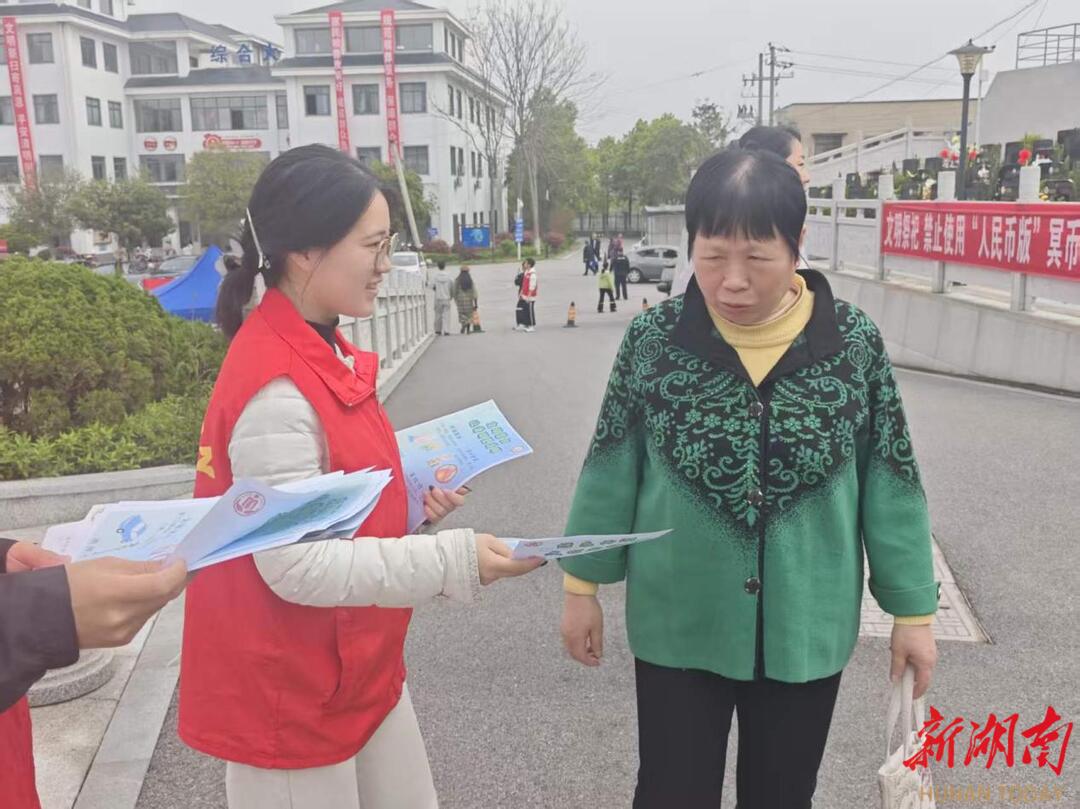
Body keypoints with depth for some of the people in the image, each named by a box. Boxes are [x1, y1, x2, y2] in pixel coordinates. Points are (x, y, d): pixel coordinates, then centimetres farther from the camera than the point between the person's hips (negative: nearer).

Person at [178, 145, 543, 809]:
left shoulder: (325, 353, 4)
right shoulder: (276, 388, -26)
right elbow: (297, 566, -26)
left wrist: (409, 500, -2)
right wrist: (453, 561, -27)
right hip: (290, 696, -8)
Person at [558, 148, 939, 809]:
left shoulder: (855, 343, -10)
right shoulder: (653, 338, -11)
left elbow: (892, 482, -2)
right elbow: (612, 470, -2)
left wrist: (913, 609, 2)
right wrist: (583, 585, 3)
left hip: (806, 631, 1)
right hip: (678, 628, 0)